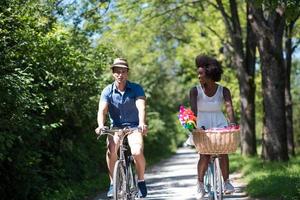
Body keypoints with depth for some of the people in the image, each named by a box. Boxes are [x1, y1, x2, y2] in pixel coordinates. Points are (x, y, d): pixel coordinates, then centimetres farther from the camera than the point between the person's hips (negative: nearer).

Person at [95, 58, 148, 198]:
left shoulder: (136, 89, -10)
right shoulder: (108, 91, -7)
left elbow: (141, 107, -25)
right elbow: (102, 110, -19)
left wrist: (142, 123, -44)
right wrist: (101, 125, -39)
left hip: (134, 126, -1)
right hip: (116, 127, 1)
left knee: (137, 152, -27)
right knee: (111, 150, -28)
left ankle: (141, 181, 0)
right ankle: (113, 183, -11)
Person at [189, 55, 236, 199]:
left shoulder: (223, 91, -5)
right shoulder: (195, 91, -7)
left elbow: (229, 106, -21)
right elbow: (193, 109, -22)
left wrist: (232, 122, -38)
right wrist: (193, 123, -40)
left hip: (220, 125, 1)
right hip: (202, 126, -1)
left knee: (223, 151, -17)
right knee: (204, 155, -16)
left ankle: (226, 182, -1)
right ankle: (200, 184, 2)